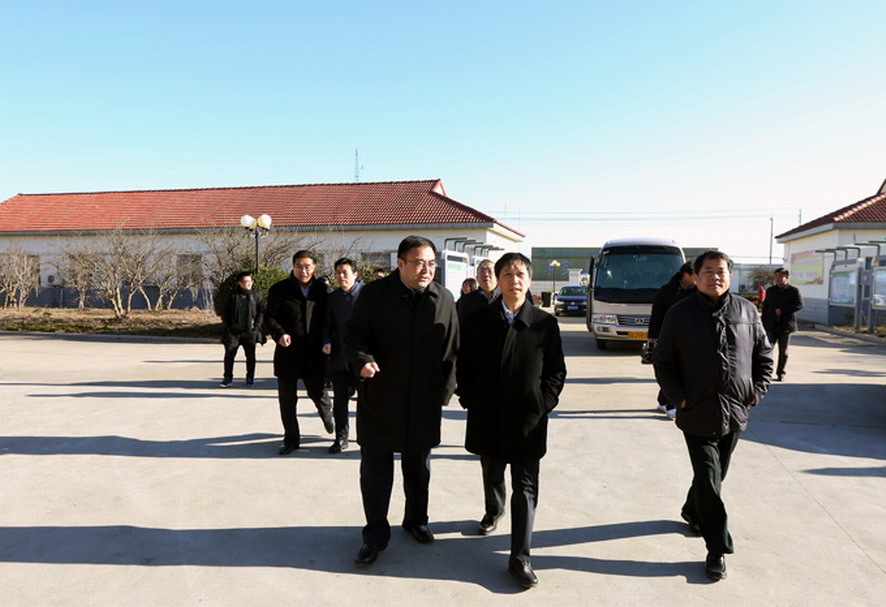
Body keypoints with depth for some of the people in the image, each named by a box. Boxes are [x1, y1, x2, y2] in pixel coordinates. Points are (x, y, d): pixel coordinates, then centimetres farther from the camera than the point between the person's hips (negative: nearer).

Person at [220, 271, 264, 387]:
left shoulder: (255, 296, 4)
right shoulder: (232, 295, 2)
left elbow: (261, 313, 5)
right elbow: (224, 312, 7)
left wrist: (256, 326, -4)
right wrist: (228, 325, -2)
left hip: (250, 332, 1)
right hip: (233, 331, 0)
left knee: (251, 356, 7)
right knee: (229, 355, -2)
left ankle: (250, 377, 20)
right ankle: (228, 377, 10)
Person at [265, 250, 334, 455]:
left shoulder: (321, 289, 3)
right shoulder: (279, 290, -1)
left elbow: (327, 319, 8)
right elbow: (270, 317, -1)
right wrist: (280, 334, -20)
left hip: (314, 354, 1)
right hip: (288, 353, 0)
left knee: (318, 391, 12)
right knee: (287, 399, 7)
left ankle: (327, 415, 46)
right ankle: (291, 439, 23)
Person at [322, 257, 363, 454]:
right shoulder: (333, 297, 10)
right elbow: (328, 324, 16)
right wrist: (327, 342, -3)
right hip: (339, 357, 4)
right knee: (340, 399, 9)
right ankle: (341, 437, 22)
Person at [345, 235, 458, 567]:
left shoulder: (444, 299, 0)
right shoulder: (374, 294, -7)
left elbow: (451, 350, 5)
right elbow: (354, 335, -3)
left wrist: (444, 392, 3)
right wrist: (362, 360, -24)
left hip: (424, 403, 3)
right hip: (380, 400, -2)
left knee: (418, 468, 19)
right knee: (375, 470, 6)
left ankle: (416, 519, 41)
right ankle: (375, 533, 24)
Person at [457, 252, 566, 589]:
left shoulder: (545, 323, -5)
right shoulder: (478, 321, -2)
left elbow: (556, 371, -1)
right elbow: (464, 366, 4)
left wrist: (542, 406, -8)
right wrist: (470, 401, -2)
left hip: (529, 422, -2)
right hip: (488, 418, 2)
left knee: (526, 488, 2)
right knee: (492, 475, 23)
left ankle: (520, 557, 11)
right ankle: (493, 510, 53)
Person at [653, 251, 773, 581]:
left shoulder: (746, 310, 3)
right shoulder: (680, 313, -4)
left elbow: (764, 355, 12)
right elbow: (662, 362, -1)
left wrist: (756, 391, 1)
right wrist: (678, 397, -10)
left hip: (735, 414, 4)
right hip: (697, 415, -3)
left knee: (716, 474, 19)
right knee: (708, 480, -2)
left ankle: (692, 511, 45)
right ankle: (717, 549, 9)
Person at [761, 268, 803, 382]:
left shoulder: (794, 291, 0)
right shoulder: (770, 291, 9)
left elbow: (800, 304, -10)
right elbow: (765, 308, 11)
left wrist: (782, 311, -18)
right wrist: (763, 324, 6)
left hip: (785, 325, -1)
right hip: (771, 325, 1)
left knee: (783, 352, 7)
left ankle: (780, 373, 19)